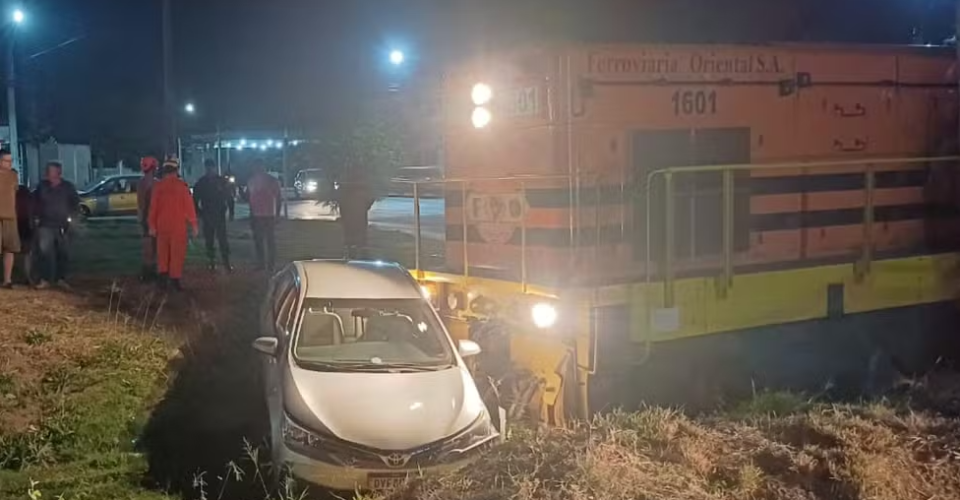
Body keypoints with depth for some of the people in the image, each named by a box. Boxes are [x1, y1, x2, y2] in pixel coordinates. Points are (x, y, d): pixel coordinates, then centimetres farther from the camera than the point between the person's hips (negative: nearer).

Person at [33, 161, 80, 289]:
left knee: (63, 253, 5)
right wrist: (38, 215, 9)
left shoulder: (68, 186, 0)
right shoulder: (42, 185, 2)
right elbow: (35, 201, 16)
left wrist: (70, 216, 2)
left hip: (62, 226, 0)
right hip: (45, 225, 0)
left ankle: (61, 279, 15)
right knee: (45, 252, -7)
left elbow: (75, 203, 9)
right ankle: (45, 280, -4)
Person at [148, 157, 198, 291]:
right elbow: (189, 206, -9)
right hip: (178, 226, -3)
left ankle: (163, 278, 15)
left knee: (163, 252, 15)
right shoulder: (182, 186, -11)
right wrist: (193, 224, -2)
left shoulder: (158, 186, -3)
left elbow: (153, 207, -1)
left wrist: (152, 225, 7)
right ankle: (175, 280, -1)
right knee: (177, 253, 2)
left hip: (162, 225, 3)